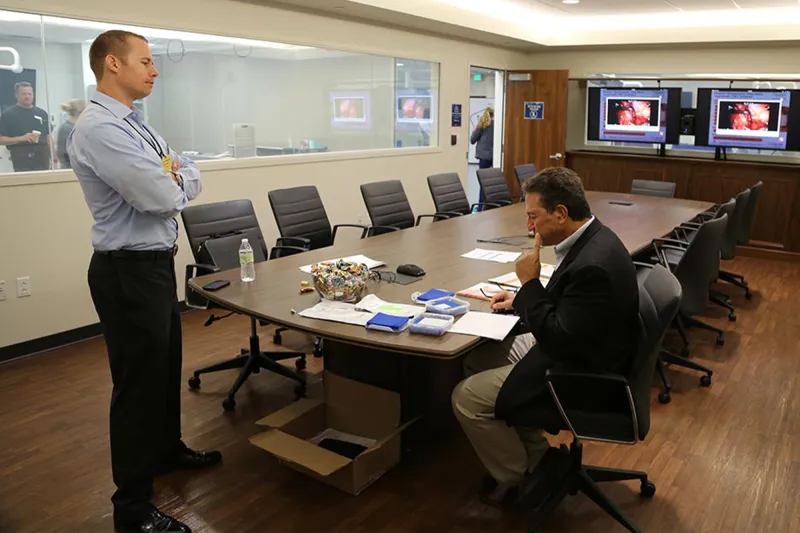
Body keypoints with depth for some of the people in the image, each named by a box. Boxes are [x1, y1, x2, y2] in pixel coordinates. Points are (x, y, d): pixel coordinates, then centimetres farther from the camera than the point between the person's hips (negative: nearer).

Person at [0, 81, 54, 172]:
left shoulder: (42, 113, 13)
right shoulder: (8, 114, 1)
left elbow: (48, 137, 15)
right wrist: (21, 138, -18)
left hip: (42, 155, 4)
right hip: (21, 157, -4)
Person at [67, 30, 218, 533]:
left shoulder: (136, 124, 12)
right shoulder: (99, 128, -20)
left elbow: (191, 177, 14)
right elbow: (164, 198, -24)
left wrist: (173, 178, -8)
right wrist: (176, 182, -3)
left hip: (158, 262, 10)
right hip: (130, 271, -10)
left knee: (167, 365, 22)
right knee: (139, 380, 0)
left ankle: (168, 449, 44)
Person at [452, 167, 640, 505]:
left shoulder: (593, 264, -31)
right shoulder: (591, 239, 0)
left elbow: (559, 341, -27)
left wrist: (529, 282, -22)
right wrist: (521, 300, 6)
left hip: (578, 373, -10)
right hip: (569, 348, 10)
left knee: (466, 397, -8)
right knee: (476, 359, 14)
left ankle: (516, 474, 16)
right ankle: (531, 454, 23)